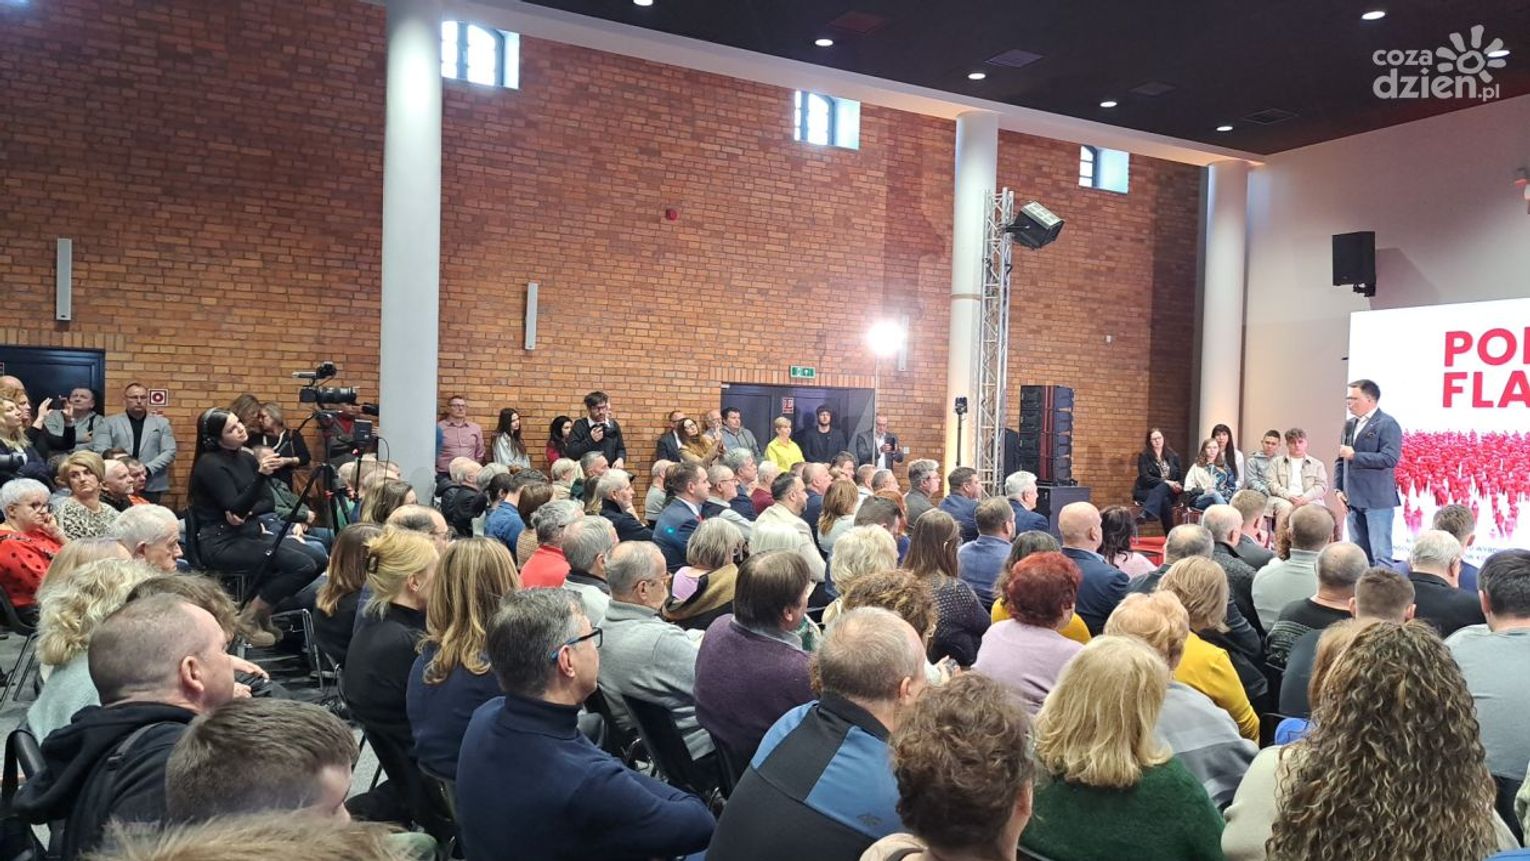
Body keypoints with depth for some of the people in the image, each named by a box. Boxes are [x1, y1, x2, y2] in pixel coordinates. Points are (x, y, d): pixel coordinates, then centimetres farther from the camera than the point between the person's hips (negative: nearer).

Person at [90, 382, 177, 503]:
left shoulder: (161, 423, 12)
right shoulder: (109, 423, 8)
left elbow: (169, 452, 3)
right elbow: (100, 451, -1)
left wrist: (148, 468, -12)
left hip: (151, 486, 1)